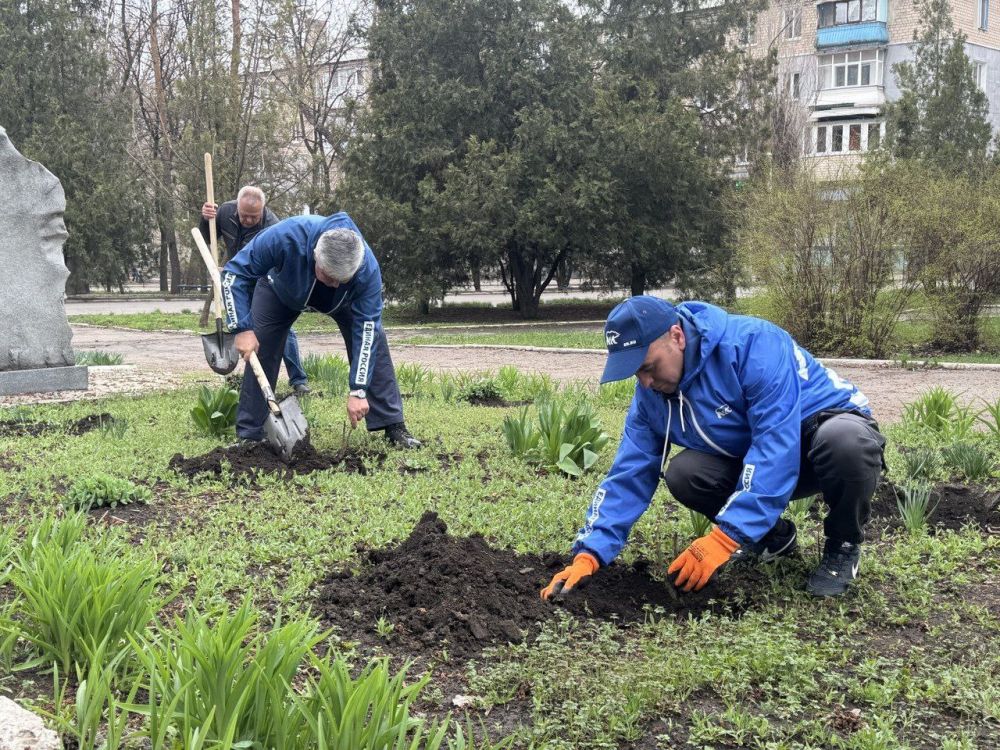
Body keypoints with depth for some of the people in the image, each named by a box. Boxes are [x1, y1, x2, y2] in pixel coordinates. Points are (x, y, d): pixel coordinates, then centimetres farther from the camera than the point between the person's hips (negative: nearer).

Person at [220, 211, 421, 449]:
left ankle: (394, 427, -9)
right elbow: (234, 273, -32)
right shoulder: (285, 237, -46)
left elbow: (365, 330, -34)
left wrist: (358, 391, -35)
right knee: (260, 351, -13)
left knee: (373, 340, -16)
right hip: (282, 291, 0)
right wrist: (242, 328, -39)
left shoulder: (368, 269, -41)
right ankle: (249, 435, -3)